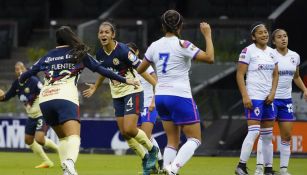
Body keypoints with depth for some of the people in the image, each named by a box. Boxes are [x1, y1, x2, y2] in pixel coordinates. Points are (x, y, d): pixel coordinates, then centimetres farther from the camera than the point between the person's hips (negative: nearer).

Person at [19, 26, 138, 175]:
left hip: (45, 99, 4)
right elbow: (100, 70, 13)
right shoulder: (79, 53, 15)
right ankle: (70, 162, -47)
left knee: (63, 137, 22)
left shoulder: (48, 56, 22)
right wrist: (124, 80, 19)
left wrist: (21, 81, 49)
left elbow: (29, 73, 26)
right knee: (73, 137, -18)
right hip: (65, 98, -4)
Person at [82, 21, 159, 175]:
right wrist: (94, 88, 30)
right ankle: (145, 159, 21)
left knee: (129, 129, -17)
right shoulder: (100, 54, 0)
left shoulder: (123, 50, -20)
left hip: (132, 91, -7)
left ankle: (152, 149, 10)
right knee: (124, 133, 3)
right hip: (117, 95, 7)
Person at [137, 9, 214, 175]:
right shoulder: (182, 45, -12)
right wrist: (207, 35, -6)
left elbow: (139, 70, 17)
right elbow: (209, 58, -16)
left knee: (173, 141, 13)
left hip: (161, 97, 6)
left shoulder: (154, 46, 5)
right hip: (180, 97, -6)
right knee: (195, 138, 1)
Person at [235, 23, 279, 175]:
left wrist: (272, 93, 2)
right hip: (253, 98, -7)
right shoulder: (248, 51, -7)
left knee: (268, 135, 8)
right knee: (254, 132, -16)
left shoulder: (271, 52, 12)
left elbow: (275, 74, 18)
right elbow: (240, 74, -9)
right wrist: (245, 96, -16)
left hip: (268, 98, 7)